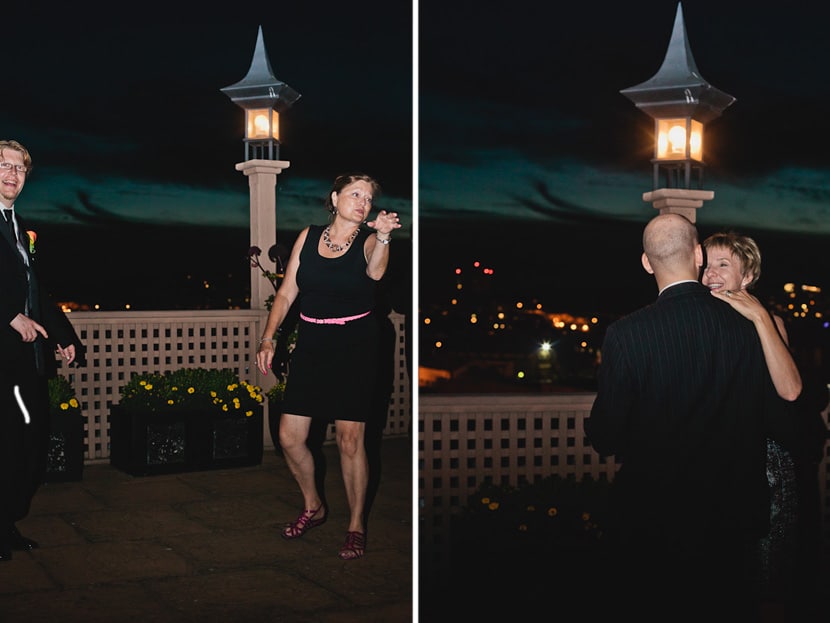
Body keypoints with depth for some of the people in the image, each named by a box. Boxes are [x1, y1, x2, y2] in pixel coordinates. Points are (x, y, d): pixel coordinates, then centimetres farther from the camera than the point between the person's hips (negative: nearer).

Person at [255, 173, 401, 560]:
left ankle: (356, 526, 11)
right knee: (289, 436, 3)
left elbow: (375, 271, -25)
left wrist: (383, 235, -41)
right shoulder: (309, 237, 6)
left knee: (349, 439, -5)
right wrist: (268, 338, -2)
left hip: (355, 346, -3)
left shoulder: (368, 241, -2)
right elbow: (286, 293, 7)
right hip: (311, 346, 4)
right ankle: (313, 507, 28)